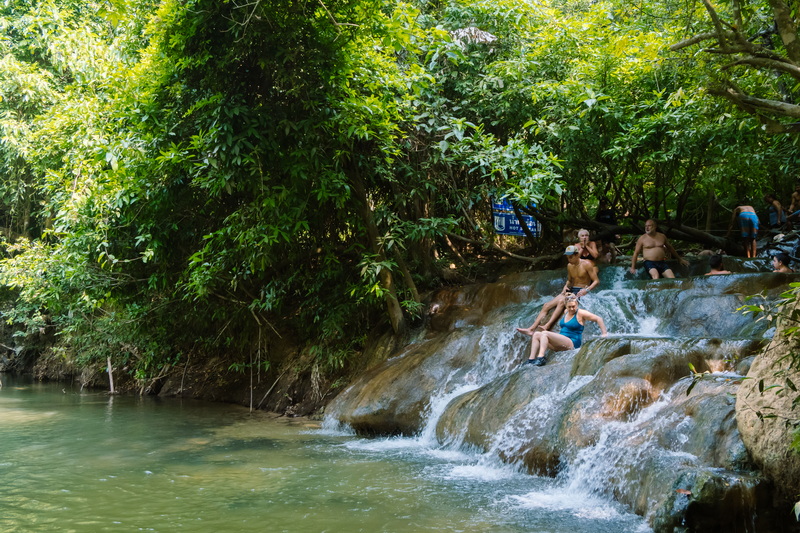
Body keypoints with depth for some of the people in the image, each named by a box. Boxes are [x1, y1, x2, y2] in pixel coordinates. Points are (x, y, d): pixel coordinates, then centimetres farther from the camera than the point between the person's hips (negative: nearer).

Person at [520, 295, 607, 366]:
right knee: (536, 334, -4)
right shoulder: (566, 312, 15)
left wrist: (604, 333, -15)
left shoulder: (580, 313, -8)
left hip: (572, 343, -9)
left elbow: (598, 319, -9)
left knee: (544, 333, -24)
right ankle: (531, 359, -19)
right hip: (561, 343, 9)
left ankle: (541, 358, -36)